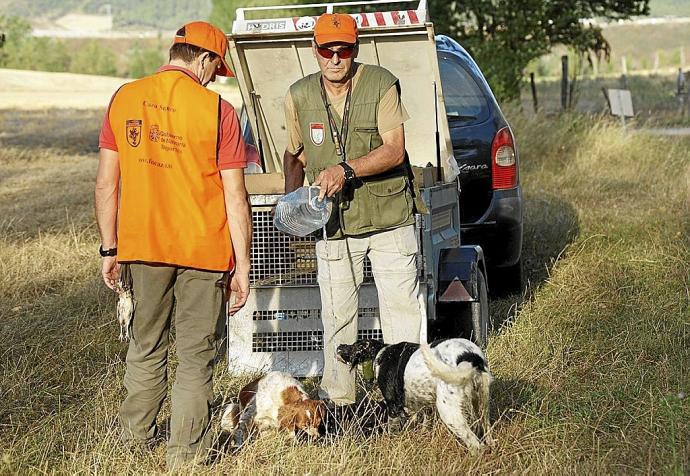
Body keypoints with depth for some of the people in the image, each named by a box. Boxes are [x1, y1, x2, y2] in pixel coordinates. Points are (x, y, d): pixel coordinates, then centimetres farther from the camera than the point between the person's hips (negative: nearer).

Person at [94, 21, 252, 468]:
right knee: (196, 357, 7)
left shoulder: (124, 99, 1)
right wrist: (242, 265, -3)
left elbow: (106, 184, 3)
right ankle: (185, 455, 12)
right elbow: (236, 197, -9)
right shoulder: (217, 110, -10)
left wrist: (110, 249, 11)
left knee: (146, 345, 21)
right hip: (203, 250, -4)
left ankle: (136, 437, 33)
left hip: (142, 247, 4)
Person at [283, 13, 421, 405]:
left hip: (389, 218, -2)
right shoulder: (300, 96, 2)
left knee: (402, 306, 1)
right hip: (333, 223, 2)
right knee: (337, 316, 8)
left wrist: (346, 171, -26)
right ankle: (337, 398, 17)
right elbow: (295, 154, 16)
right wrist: (292, 196, -1)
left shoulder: (382, 84, -9)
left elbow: (394, 151, -14)